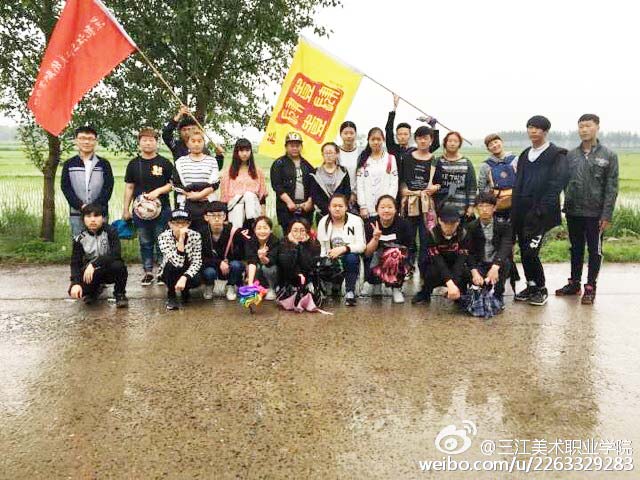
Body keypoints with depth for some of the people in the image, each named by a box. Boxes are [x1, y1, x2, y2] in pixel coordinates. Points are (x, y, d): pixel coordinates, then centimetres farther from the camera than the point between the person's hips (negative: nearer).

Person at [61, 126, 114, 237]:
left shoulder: (104, 164, 7)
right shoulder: (69, 164, 9)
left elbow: (108, 187, -1)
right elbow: (66, 188, 1)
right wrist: (81, 206, -13)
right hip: (76, 214, 1)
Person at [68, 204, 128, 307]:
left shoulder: (110, 232, -12)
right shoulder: (80, 238, -6)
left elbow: (115, 254, -26)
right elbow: (75, 263, -9)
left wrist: (94, 264, -34)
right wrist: (76, 283, -25)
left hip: (110, 270, -2)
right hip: (91, 273, 2)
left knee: (118, 265, -37)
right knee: (74, 291, -24)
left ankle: (120, 294, -7)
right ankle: (94, 289, 14)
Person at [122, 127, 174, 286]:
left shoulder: (164, 163, 1)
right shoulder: (134, 164, 8)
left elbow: (173, 183, 2)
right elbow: (129, 187, 10)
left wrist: (158, 191, -15)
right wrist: (126, 209, 7)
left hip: (162, 209, -2)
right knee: (145, 243, 9)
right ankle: (148, 272, 18)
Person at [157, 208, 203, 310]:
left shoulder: (195, 235, -18)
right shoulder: (164, 237, -24)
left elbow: (197, 262, -19)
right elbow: (177, 262, -36)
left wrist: (184, 278, -35)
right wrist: (181, 239, -43)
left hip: (187, 271, 1)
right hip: (170, 273, -1)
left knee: (196, 280, -32)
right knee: (171, 264, -34)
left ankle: (185, 289, 6)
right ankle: (171, 296, -9)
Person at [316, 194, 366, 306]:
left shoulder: (356, 221, -6)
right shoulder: (323, 222, 3)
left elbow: (362, 246, -15)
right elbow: (320, 247, 1)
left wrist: (343, 248, -31)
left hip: (350, 259, -2)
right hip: (331, 261, 3)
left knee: (351, 257, -36)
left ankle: (350, 292, -17)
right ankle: (335, 285, 10)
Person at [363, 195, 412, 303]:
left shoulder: (403, 224, -9)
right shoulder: (370, 224, -8)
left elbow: (406, 250, -1)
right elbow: (367, 253, -13)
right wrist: (375, 238, -28)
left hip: (398, 264, -2)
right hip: (376, 262, 2)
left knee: (395, 252, -33)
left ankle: (396, 289, -9)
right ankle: (375, 283, 10)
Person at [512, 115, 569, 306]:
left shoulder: (556, 155, -2)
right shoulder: (525, 155, 18)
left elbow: (556, 184, -12)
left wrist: (541, 210, -20)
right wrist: (515, 210, 9)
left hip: (540, 212, -6)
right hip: (522, 211, 6)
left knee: (531, 252, -11)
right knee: (524, 251, 8)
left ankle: (541, 289, 6)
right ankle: (531, 286, 22)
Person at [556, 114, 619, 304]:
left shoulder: (608, 156, -3)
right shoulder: (571, 155, 5)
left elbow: (611, 188, -6)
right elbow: (564, 182, 7)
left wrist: (607, 215, -10)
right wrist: (567, 204, -3)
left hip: (595, 213, -3)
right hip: (573, 212, 3)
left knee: (594, 251, 6)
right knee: (576, 249, 14)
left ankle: (590, 287, 16)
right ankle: (574, 283, 26)